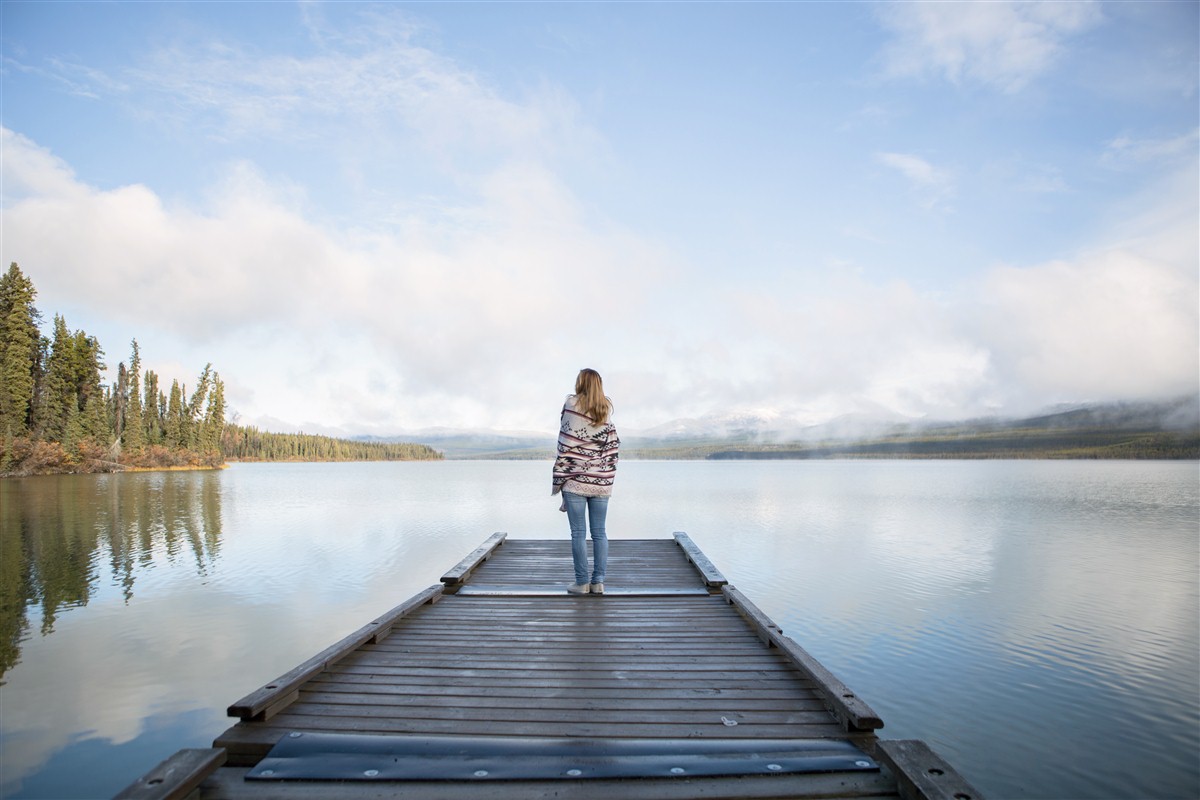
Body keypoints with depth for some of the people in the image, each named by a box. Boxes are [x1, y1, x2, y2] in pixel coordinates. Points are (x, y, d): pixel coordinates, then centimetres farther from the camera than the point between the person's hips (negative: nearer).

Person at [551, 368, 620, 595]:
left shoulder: (572, 405, -6)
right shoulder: (606, 410, 8)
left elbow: (566, 445, -9)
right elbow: (614, 445, 6)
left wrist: (558, 480, -5)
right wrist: (607, 474, 13)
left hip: (576, 480, -4)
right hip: (601, 481, 4)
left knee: (578, 533, 2)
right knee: (599, 532, 9)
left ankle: (582, 582, 6)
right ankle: (598, 582, 11)